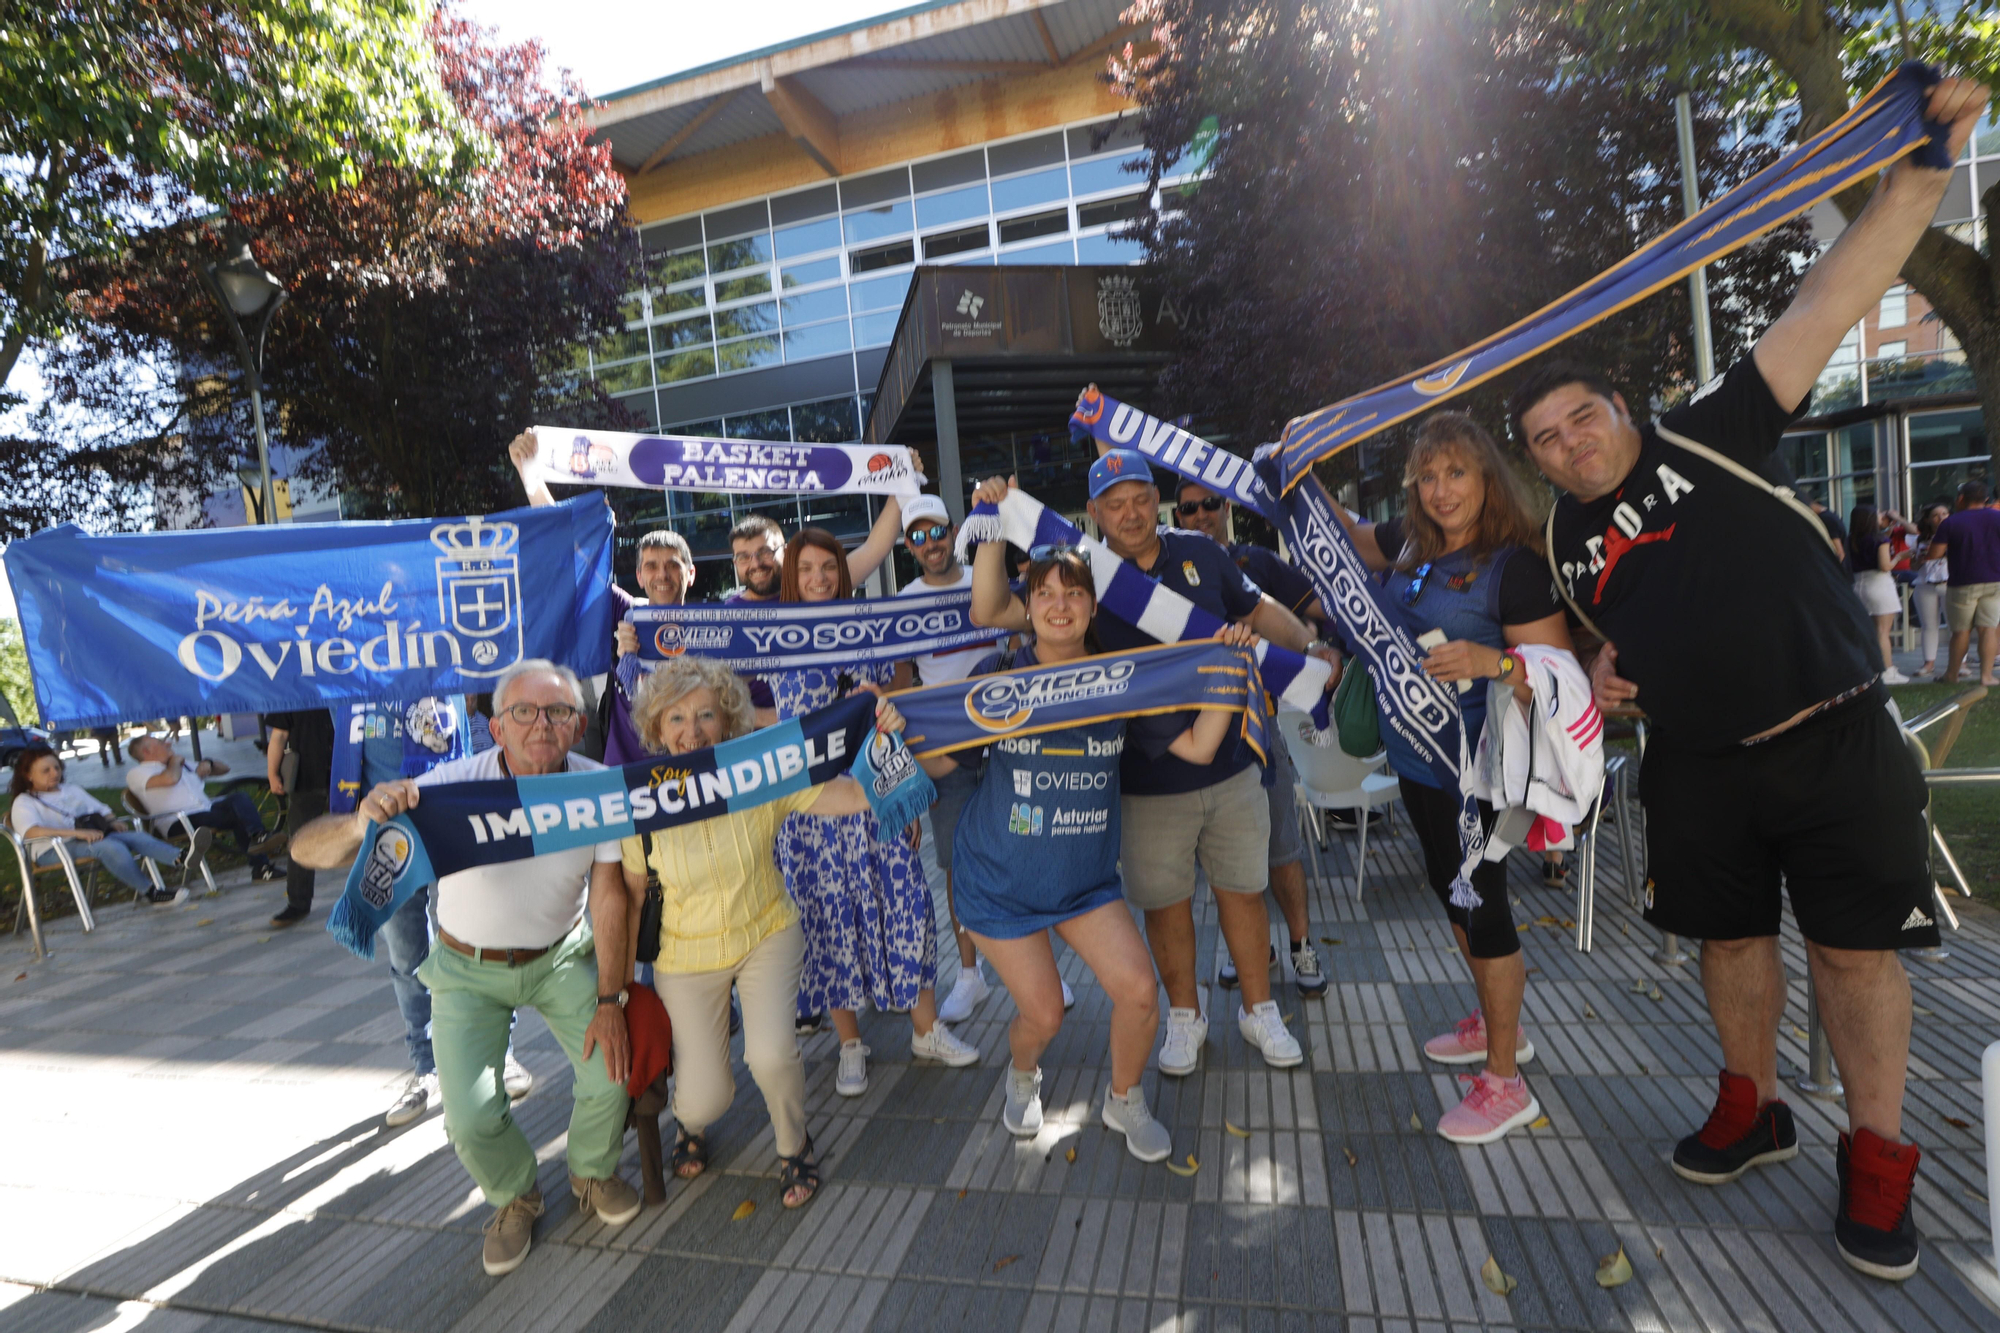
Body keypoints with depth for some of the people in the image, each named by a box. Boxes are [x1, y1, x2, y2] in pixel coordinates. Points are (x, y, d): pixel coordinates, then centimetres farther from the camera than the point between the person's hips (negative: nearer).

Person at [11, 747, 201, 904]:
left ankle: (181, 858, -51)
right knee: (110, 846, -35)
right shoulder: (23, 802, 4)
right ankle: (149, 892, -40)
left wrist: (113, 822, 0)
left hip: (87, 838, 6)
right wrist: (79, 833, -29)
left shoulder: (71, 789, 24)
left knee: (137, 836, -25)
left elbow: (101, 809, 26)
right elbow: (31, 832, -16)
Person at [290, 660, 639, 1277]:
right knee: (470, 1113, -9)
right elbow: (308, 849, -31)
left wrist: (609, 1001, -15)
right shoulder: (455, 787, -30)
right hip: (471, 967, -1)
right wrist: (360, 824, -55)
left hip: (561, 955, 1)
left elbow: (608, 896, -16)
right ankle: (515, 1198, 27)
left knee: (612, 1067, -12)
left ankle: (593, 1172, 23)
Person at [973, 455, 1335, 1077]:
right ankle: (1184, 1014, 36)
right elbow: (990, 613, -11)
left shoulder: (1202, 554, 1)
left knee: (1242, 889, 15)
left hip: (1230, 766, 2)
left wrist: (1310, 647, -1)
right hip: (1148, 780, -2)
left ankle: (1259, 1009, 37)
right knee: (1165, 901, 12)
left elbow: (1258, 610, 15)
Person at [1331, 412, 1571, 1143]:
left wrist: (1493, 661, -34)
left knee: (1480, 904, 2)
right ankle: (1497, 1023, 43)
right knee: (1450, 890, 21)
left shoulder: (1515, 564, -16)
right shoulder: (1412, 545, 3)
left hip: (1470, 764, -8)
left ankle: (1505, 1083, 19)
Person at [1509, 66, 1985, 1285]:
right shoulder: (1570, 540, 7)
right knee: (1732, 934, 14)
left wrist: (1924, 168, -18)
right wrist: (1604, 670, -1)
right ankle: (1753, 1108, 33)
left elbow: (1824, 310, -11)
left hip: (1835, 740, -4)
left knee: (1854, 946, 3)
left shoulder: (1709, 437, -4)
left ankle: (1879, 1158, 20)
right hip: (1701, 768, 4)